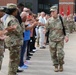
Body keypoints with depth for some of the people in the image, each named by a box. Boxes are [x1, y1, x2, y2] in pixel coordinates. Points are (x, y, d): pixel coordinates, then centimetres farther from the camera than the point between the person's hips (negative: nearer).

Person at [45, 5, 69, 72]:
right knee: (53, 54, 4)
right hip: (52, 40, 2)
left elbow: (66, 28, 1)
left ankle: (61, 65, 17)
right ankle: (56, 66, 20)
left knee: (60, 54, -7)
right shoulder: (49, 20, 1)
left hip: (60, 39, -2)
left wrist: (66, 36, -9)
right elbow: (47, 28, 10)